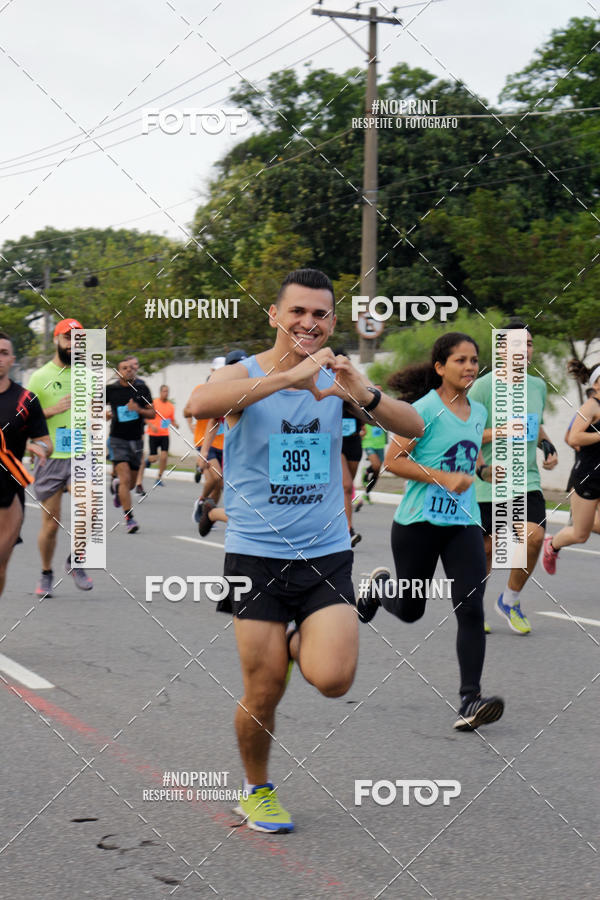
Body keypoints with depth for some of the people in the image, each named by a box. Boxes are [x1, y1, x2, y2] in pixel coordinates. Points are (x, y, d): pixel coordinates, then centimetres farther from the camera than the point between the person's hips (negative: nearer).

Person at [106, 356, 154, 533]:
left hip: (136, 439, 3)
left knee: (131, 484, 12)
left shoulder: (142, 388, 1)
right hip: (118, 439, -3)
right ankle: (129, 519, -14)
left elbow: (152, 413, 2)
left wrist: (139, 410, -17)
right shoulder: (111, 389, -4)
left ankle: (116, 485, 48)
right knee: (125, 479, -18)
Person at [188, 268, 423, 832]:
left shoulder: (335, 379, 6)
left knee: (333, 680, -16)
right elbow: (199, 404, -29)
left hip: (326, 556, 2)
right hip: (256, 556, -2)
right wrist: (287, 376, -34)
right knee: (262, 692, 1)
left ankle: (301, 646, 20)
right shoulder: (244, 375, -5)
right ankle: (256, 789, 29)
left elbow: (415, 429, -2)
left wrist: (364, 396, -21)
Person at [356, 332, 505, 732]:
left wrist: (483, 468, 6)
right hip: (420, 521, -4)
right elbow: (393, 460, -14)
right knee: (410, 610, 10)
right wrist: (443, 477, -22)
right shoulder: (426, 409, -11)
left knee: (471, 609, -11)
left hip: (464, 522, 4)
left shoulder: (479, 411, 10)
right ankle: (381, 586, 46)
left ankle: (470, 701, -12)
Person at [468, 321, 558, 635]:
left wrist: (547, 446, 8)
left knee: (534, 536, -16)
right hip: (488, 483, -4)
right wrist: (495, 434, -23)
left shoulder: (538, 386, 9)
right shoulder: (483, 386, -10)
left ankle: (509, 601, 8)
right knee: (486, 549, 5)